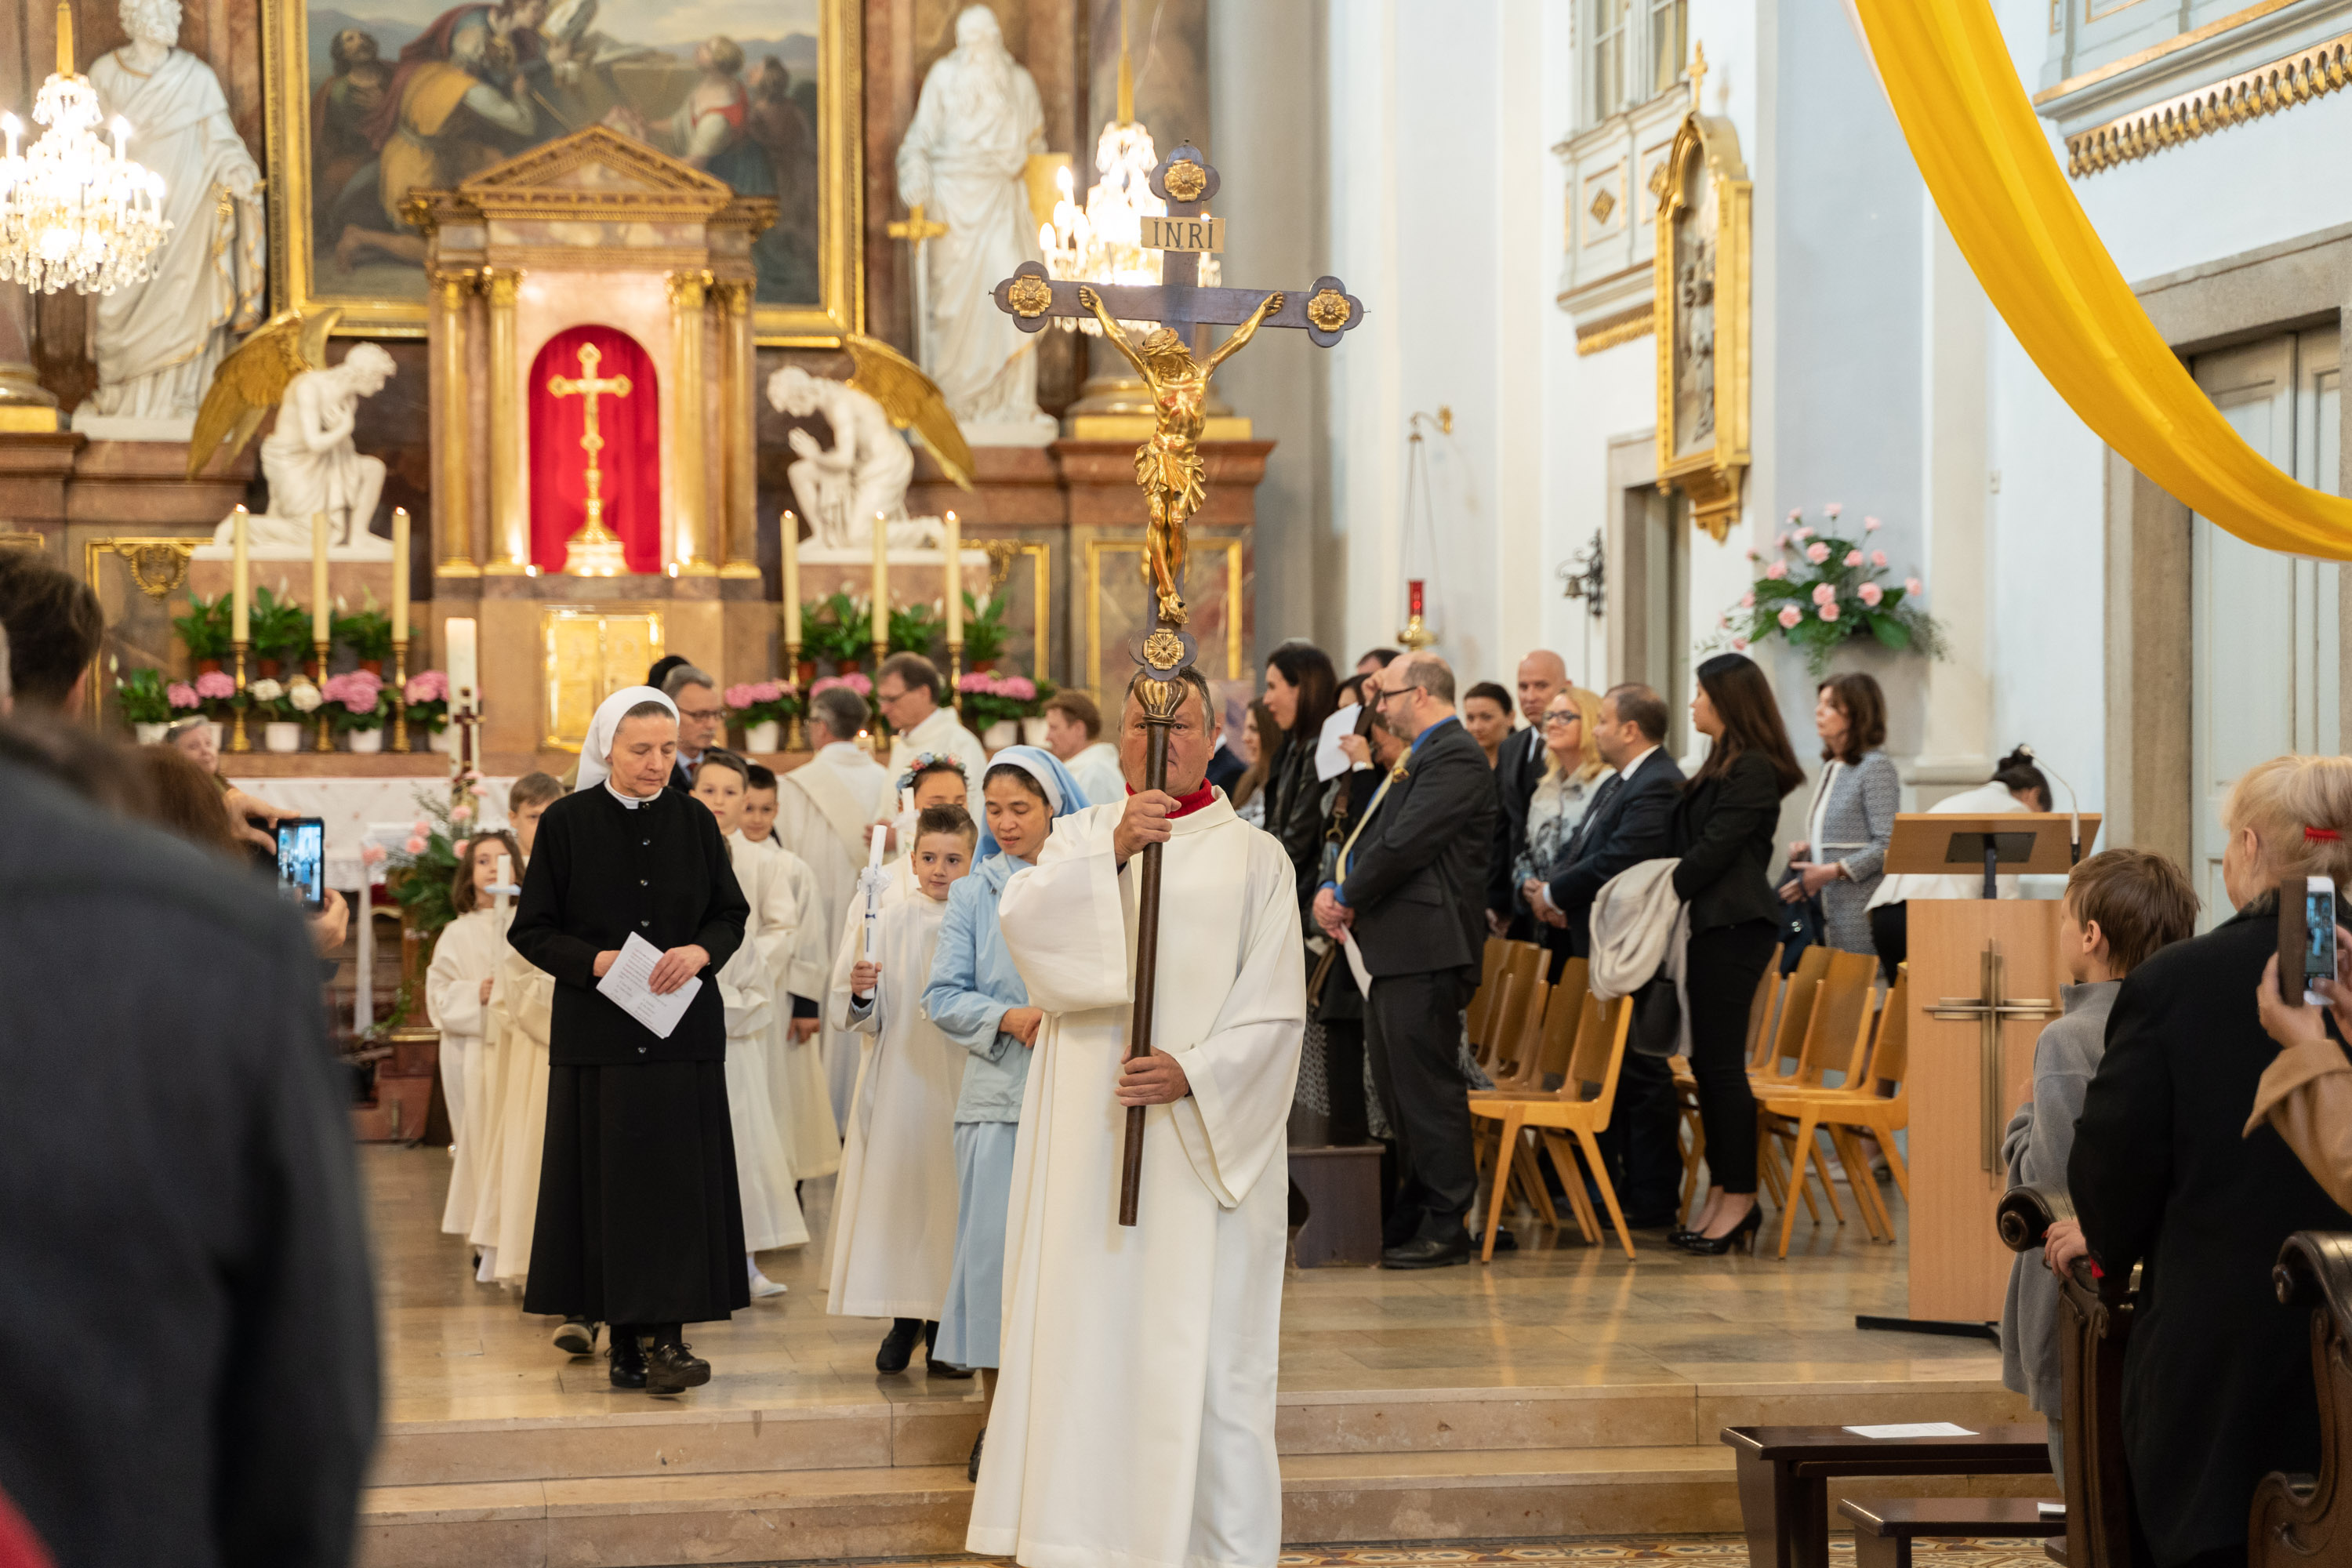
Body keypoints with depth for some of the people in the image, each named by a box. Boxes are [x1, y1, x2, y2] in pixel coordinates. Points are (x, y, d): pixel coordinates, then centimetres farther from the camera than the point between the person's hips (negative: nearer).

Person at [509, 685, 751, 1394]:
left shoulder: (694, 822, 6)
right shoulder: (567, 823, 0)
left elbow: (731, 914, 10)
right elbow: (532, 930, 1)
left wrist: (700, 952, -11)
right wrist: (597, 961, -15)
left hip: (684, 1032, 2)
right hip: (597, 1035, -1)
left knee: (678, 1179, -4)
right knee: (607, 1181, -1)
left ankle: (669, 1335, -3)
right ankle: (625, 1339, 4)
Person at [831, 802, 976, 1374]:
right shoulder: (892, 923, 3)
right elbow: (873, 1021, 3)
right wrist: (861, 994, -16)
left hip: (961, 1081, -1)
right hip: (900, 1081, 1)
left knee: (950, 1192, 1)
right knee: (898, 1181, 3)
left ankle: (945, 1331, 13)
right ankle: (904, 1319, 17)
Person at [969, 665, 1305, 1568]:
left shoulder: (1254, 858, 5)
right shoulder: (1080, 839, 11)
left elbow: (1276, 1007, -1)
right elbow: (1020, 920, -9)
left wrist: (1195, 1072, -15)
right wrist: (1113, 851, -21)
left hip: (1205, 1137, -2)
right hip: (1089, 1136, 2)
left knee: (1202, 1346, -2)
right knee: (1088, 1325, 2)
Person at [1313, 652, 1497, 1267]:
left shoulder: (1455, 757, -12)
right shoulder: (1416, 760, 21)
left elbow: (1404, 845, -19)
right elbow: (1372, 836, 20)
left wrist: (1348, 899, -8)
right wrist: (1333, 889, 2)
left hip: (1426, 949, -11)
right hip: (1395, 950, 11)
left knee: (1427, 1088, -8)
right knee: (1396, 1089, 14)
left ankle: (1446, 1227, -3)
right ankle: (1412, 1218, 21)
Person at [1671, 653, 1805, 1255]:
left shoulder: (1752, 769, -12)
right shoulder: (1722, 765, 18)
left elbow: (1715, 849, -16)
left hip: (1735, 928, -10)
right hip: (1713, 923, 10)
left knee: (1722, 1061, -7)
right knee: (1706, 1062, 9)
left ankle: (1739, 1196, -2)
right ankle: (1723, 1195, 14)